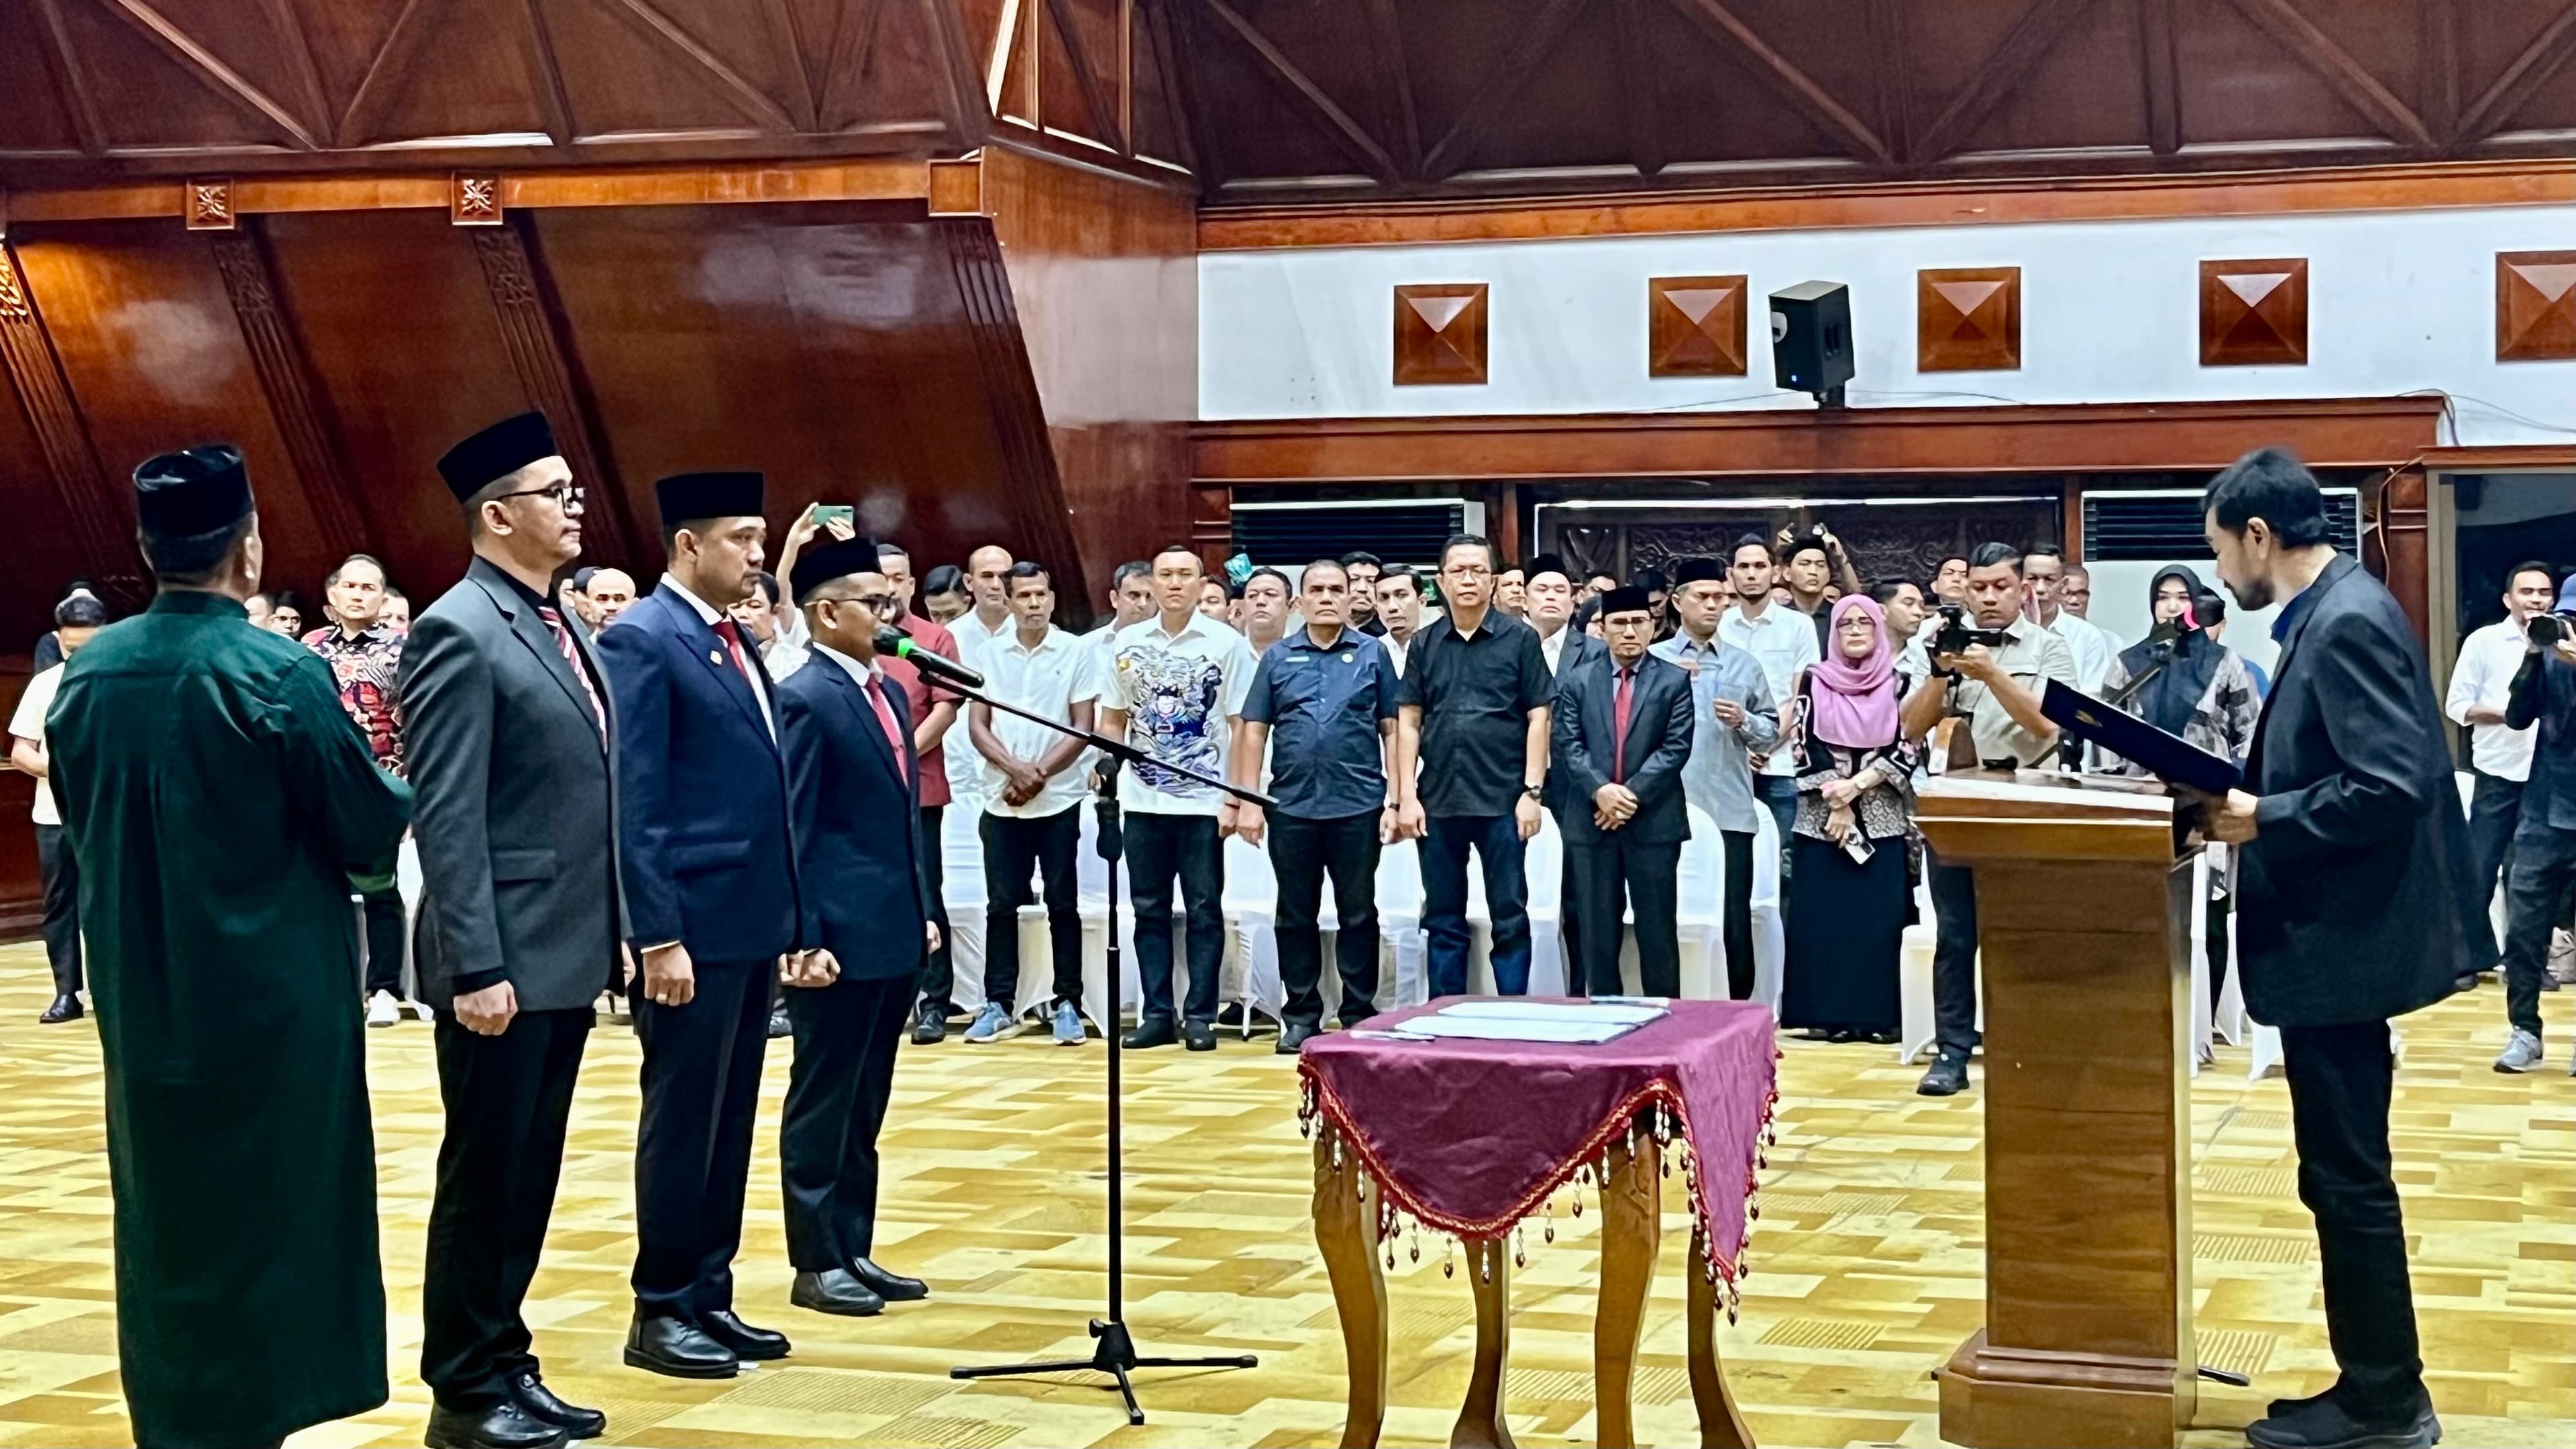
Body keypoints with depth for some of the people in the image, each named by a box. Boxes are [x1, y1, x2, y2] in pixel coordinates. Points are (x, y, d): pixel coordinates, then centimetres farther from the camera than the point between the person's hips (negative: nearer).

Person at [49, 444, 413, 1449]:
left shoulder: (87, 673, -1)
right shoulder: (279, 674, -17)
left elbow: (80, 821, 12)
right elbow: (370, 829, -11)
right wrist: (401, 792, 10)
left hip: (139, 997, 5)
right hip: (270, 996, -5)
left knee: (164, 1222, 16)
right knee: (265, 1224, 6)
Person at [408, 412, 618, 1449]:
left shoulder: (558, 626, 13)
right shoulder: (460, 632, -14)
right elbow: (446, 818, -19)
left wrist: (611, 931, 17)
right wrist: (477, 967, -22)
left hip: (565, 954, 8)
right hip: (505, 961, -8)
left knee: (531, 1174, 14)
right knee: (483, 1176, 2)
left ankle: (507, 1365, 24)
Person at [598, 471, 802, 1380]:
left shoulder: (738, 643, 15)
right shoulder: (643, 639, -11)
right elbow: (635, 803, -16)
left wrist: (792, 917, 15)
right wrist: (658, 935, -20)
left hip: (751, 921, 8)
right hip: (693, 925, -8)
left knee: (730, 1122, 13)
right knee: (681, 1121, 0)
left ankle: (710, 1297, 21)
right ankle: (661, 1312, 9)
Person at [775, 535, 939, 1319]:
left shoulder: (889, 692, 13)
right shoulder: (805, 699, -13)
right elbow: (791, 830, -15)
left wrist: (923, 909, 16)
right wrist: (803, 939, -18)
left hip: (894, 932, 9)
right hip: (838, 937, -8)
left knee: (865, 1105, 14)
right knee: (822, 1103, 2)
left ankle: (854, 1249, 23)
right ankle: (815, 1263, 10)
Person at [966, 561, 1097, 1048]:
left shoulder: (1078, 652, -1)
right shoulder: (990, 654, 6)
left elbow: (1082, 729, -3)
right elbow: (977, 725, 4)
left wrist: (1039, 774, -11)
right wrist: (1015, 769, -11)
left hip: (1059, 800, -2)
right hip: (1002, 801, 2)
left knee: (1063, 904, 2)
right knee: (1002, 905, 5)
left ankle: (1067, 1004, 7)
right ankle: (999, 1005, 10)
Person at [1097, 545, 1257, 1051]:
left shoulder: (1226, 644, -3)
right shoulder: (1127, 644, 6)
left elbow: (1240, 725, -3)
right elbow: (1113, 721, 12)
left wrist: (1233, 798, -8)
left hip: (1205, 801, -3)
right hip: (1142, 801, 3)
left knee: (1204, 911, 3)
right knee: (1150, 910, 7)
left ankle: (1200, 1016, 8)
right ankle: (1156, 1014, 14)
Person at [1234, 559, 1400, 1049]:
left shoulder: (1373, 654, 4)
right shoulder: (1278, 657, 7)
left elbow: (1392, 730, 3)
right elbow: (1254, 732, 7)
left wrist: (1393, 800, -3)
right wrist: (1248, 801, -1)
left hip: (1358, 806, -1)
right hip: (1292, 807, 2)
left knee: (1358, 915, 5)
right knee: (1296, 916, 8)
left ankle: (1359, 1016, 12)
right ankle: (1300, 1017, 16)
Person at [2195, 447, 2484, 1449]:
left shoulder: (2346, 623, -19)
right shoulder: (2331, 614, 12)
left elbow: (2390, 788, -25)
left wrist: (2263, 820, -18)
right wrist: (2245, 799, 7)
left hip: (2341, 943, -10)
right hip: (2333, 939, 10)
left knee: (2348, 1177, -1)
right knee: (2341, 1173, 15)